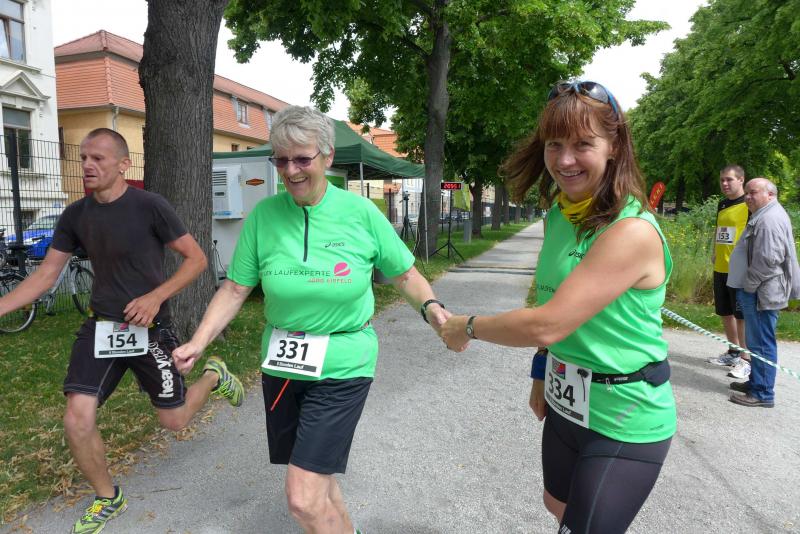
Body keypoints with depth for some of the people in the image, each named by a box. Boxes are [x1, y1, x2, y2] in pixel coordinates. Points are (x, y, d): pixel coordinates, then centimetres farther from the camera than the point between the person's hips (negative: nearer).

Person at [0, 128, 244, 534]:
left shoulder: (149, 206, -13)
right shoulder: (75, 215, 1)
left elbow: (197, 259, -10)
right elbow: (45, 275, 7)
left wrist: (155, 297, -20)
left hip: (149, 329, -4)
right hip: (100, 326, 4)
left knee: (174, 421, 6)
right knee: (77, 421, -6)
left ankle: (214, 376, 38)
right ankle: (107, 499, 21)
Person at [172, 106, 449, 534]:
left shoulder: (361, 213, -9)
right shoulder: (263, 216, -4)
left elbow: (404, 274, 1)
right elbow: (235, 289, 1)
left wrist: (430, 307, -16)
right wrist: (198, 342, -8)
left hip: (342, 369, -3)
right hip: (282, 365, 4)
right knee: (317, 478, 20)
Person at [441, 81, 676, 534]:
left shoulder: (632, 231, -27)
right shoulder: (559, 216, 0)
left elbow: (547, 324, -31)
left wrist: (467, 327, -16)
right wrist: (542, 374, 13)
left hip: (625, 422, -8)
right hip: (566, 404, 9)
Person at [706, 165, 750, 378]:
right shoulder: (722, 204, 14)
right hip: (720, 268, 7)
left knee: (742, 315, -2)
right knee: (725, 312, 14)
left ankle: (745, 360, 8)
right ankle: (733, 352, 29)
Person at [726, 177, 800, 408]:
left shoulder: (771, 219, -17)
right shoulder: (762, 216, 17)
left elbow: (767, 260, -25)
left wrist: (749, 286, -15)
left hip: (761, 294, -11)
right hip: (756, 291, 11)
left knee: (761, 344, -4)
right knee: (757, 342, 18)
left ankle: (762, 393, 4)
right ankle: (756, 382, 30)